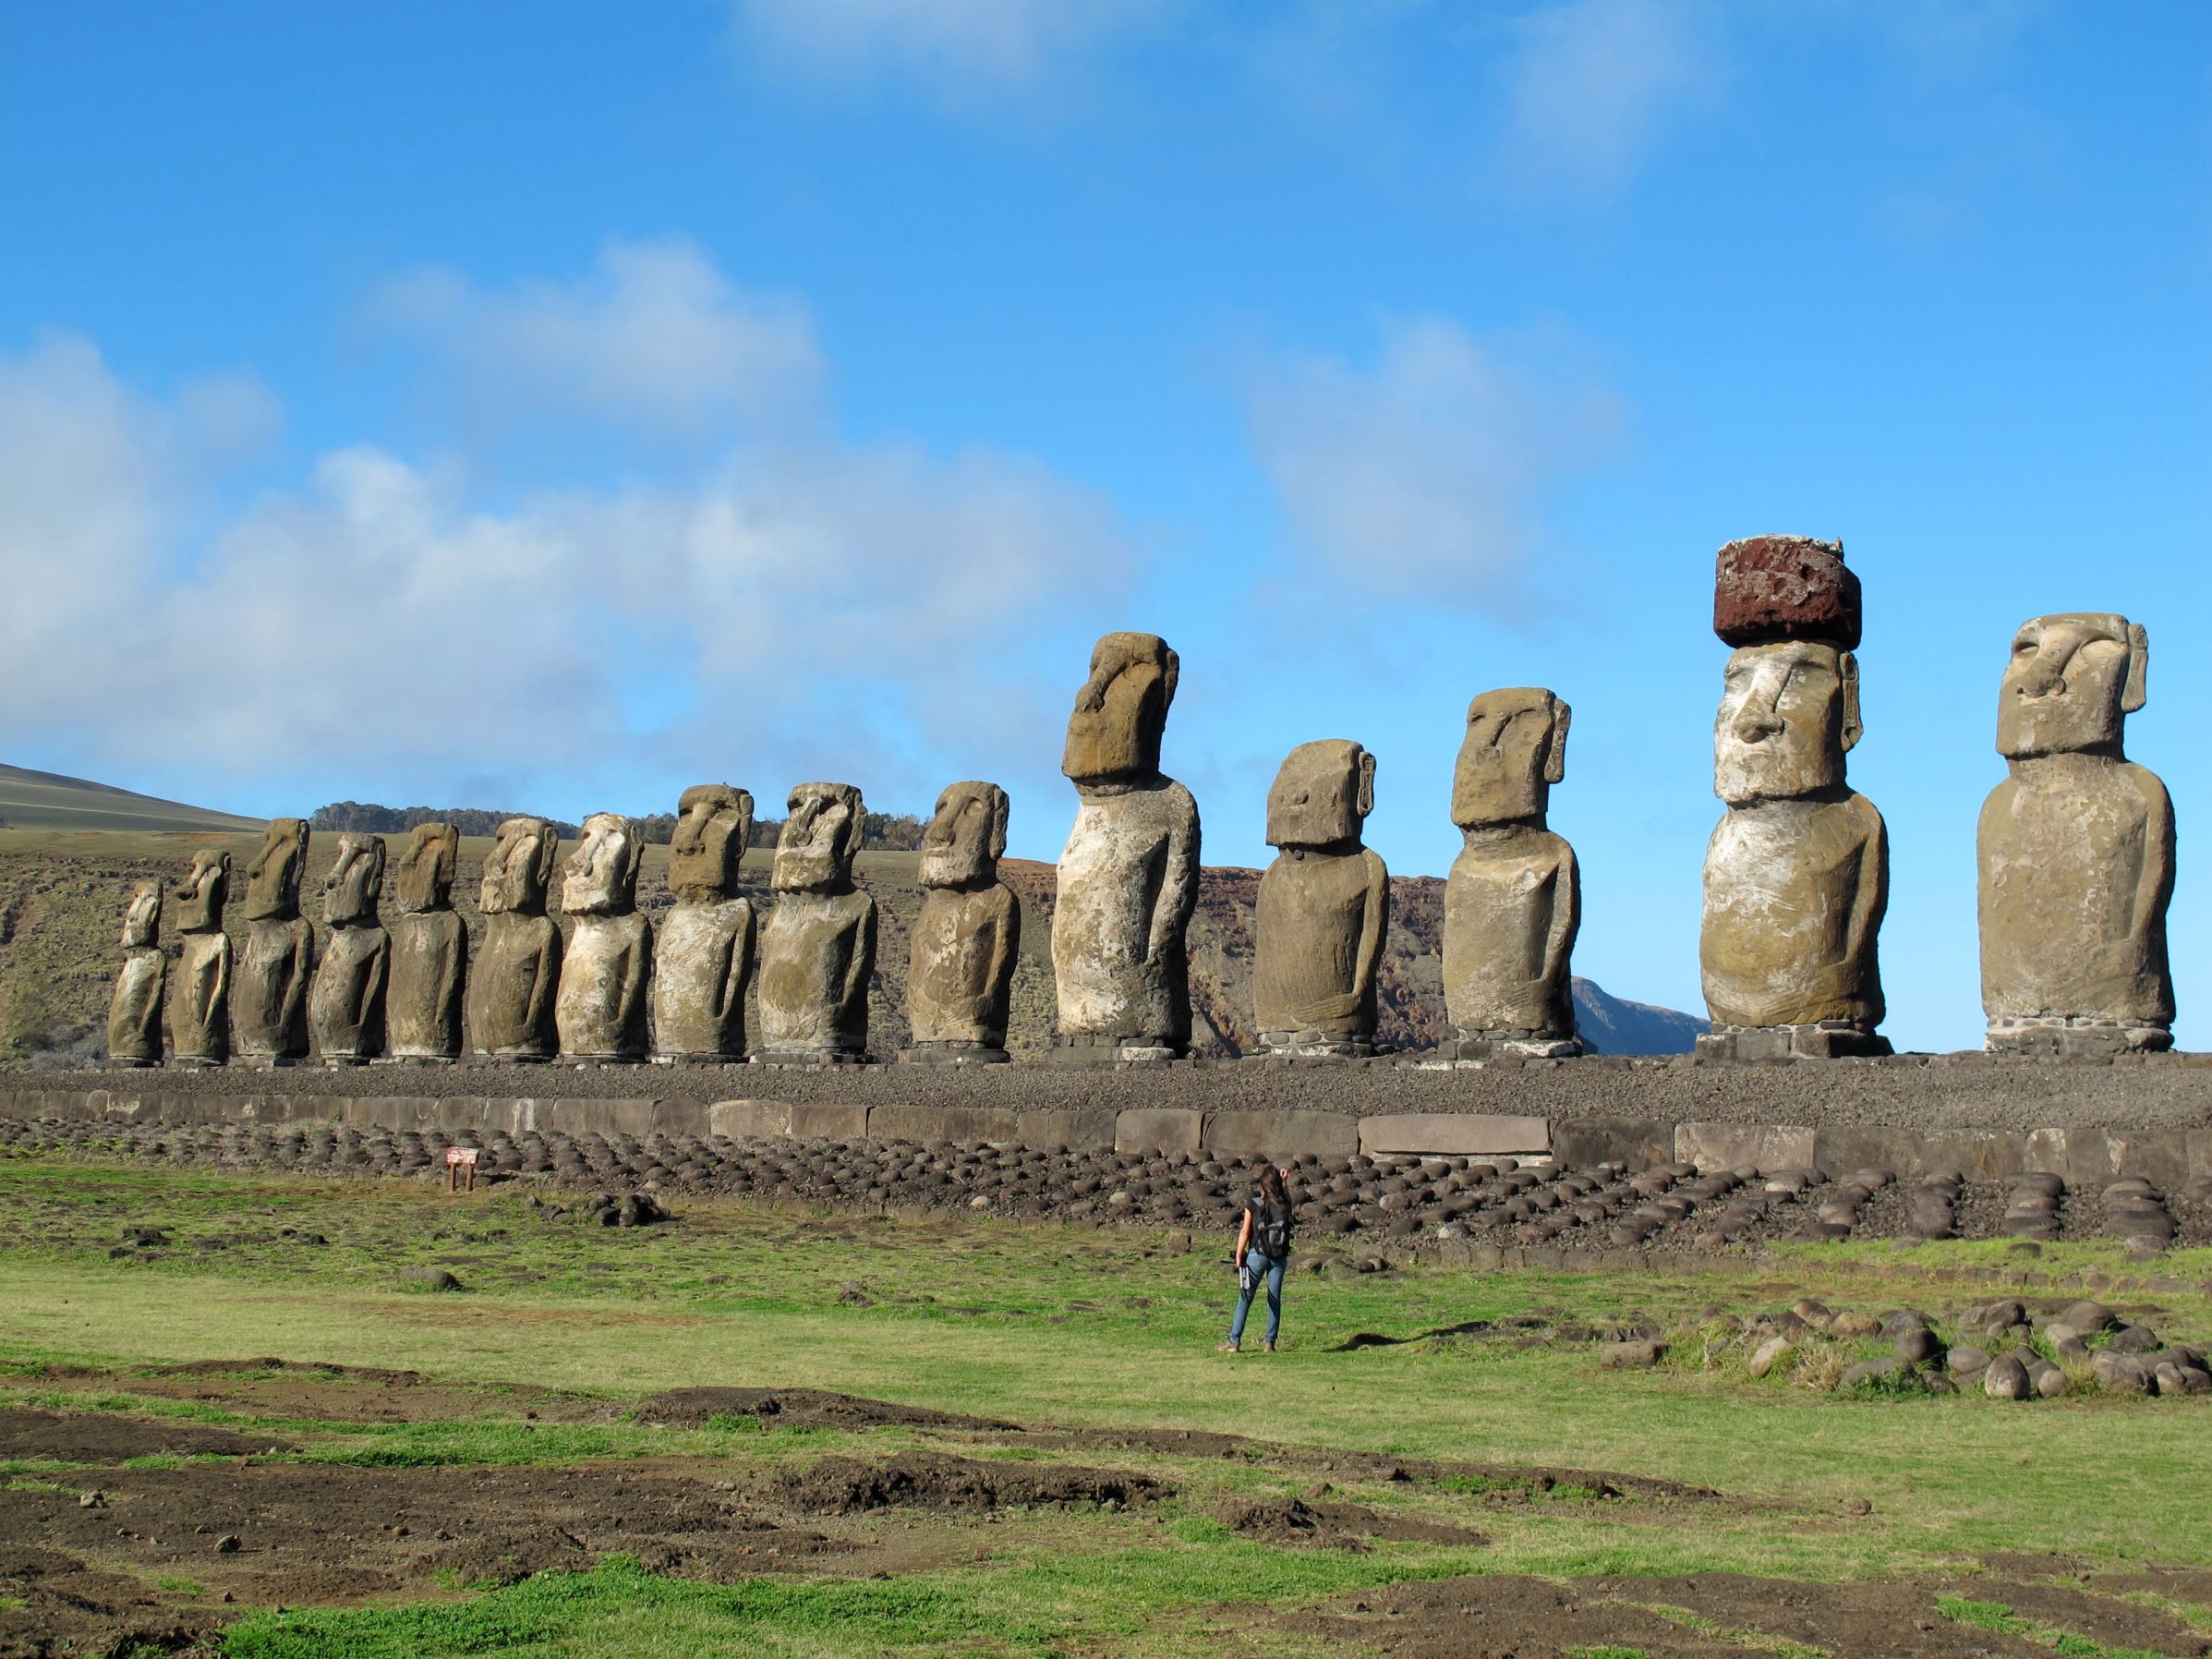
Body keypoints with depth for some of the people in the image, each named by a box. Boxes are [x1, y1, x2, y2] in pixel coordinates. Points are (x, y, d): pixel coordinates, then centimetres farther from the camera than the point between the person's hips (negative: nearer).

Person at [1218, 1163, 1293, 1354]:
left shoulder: (1253, 1203, -8)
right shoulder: (1284, 1203, 0)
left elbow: (1245, 1232, -7)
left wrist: (1239, 1255, 0)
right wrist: (1283, 1181, 31)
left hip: (1258, 1254, -3)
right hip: (1280, 1257, 3)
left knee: (1245, 1298, 3)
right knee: (1275, 1299, 9)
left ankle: (1234, 1341, 2)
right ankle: (1270, 1342, 8)